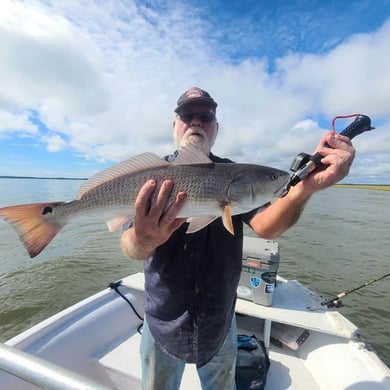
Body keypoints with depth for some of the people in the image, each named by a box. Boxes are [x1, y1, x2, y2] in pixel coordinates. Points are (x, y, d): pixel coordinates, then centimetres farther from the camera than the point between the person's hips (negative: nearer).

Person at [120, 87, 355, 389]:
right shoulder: (153, 176, -11)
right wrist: (143, 240, -46)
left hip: (221, 323, 2)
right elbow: (129, 246, -22)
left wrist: (307, 186, -40)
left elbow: (265, 226, -22)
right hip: (163, 325, 0)